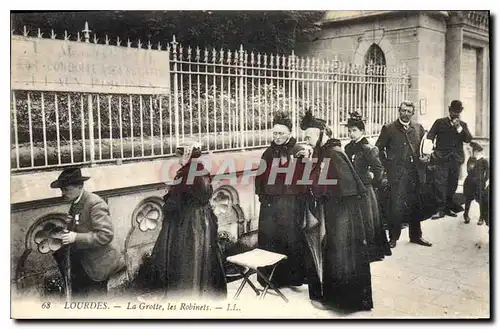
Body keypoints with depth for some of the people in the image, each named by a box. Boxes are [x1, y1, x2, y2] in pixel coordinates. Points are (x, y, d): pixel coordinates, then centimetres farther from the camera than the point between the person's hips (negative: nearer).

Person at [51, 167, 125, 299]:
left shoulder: (95, 203, -19)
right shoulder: (75, 204, 7)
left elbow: (106, 235, -26)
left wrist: (76, 237, -27)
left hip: (97, 263, -8)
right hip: (80, 263, 8)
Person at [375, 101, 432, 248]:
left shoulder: (419, 128, 12)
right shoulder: (389, 128, -1)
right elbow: (379, 149, 0)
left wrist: (426, 157, 0)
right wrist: (387, 165, -7)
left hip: (416, 172, 4)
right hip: (397, 173, -4)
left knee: (415, 205, 12)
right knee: (396, 207, -4)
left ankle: (415, 235, 26)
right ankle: (393, 237, 9)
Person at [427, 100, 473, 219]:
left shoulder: (463, 125, 16)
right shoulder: (440, 122, 7)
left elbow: (468, 139, 3)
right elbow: (430, 137, 1)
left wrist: (459, 128, -9)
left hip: (456, 160, 3)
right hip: (441, 160, -3)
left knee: (452, 185, 7)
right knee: (440, 185, -9)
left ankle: (449, 207, 17)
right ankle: (441, 209, -6)